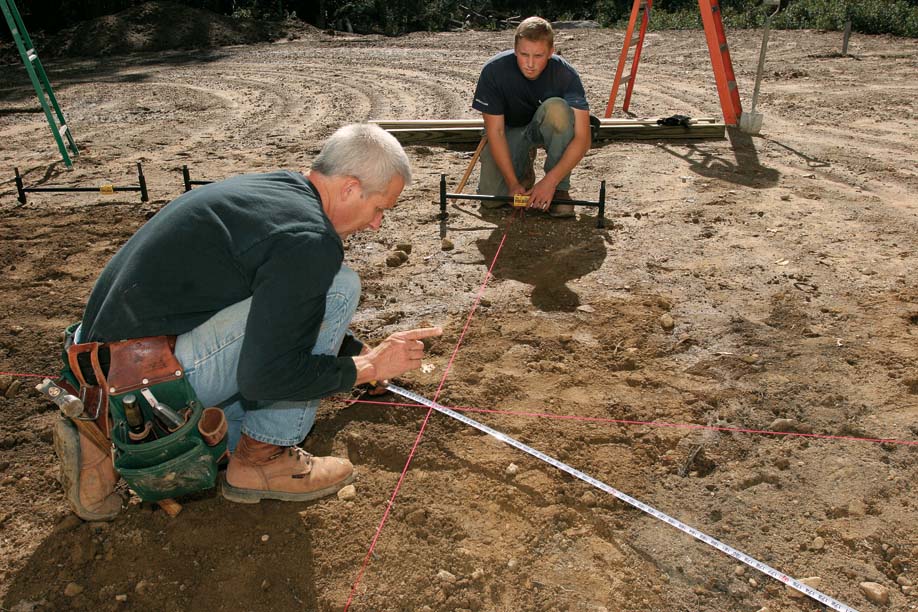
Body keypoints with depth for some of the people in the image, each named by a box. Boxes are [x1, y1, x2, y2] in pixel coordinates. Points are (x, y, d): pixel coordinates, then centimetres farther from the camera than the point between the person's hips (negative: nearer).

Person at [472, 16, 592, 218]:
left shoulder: (565, 74, -28)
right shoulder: (494, 70, -26)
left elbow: (582, 138, -30)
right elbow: (496, 131, -22)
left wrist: (550, 181, -39)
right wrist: (513, 183, -29)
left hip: (545, 127, 0)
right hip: (509, 128, 0)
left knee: (556, 108, -35)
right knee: (492, 199, -20)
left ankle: (559, 189, -18)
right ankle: (523, 166, 14)